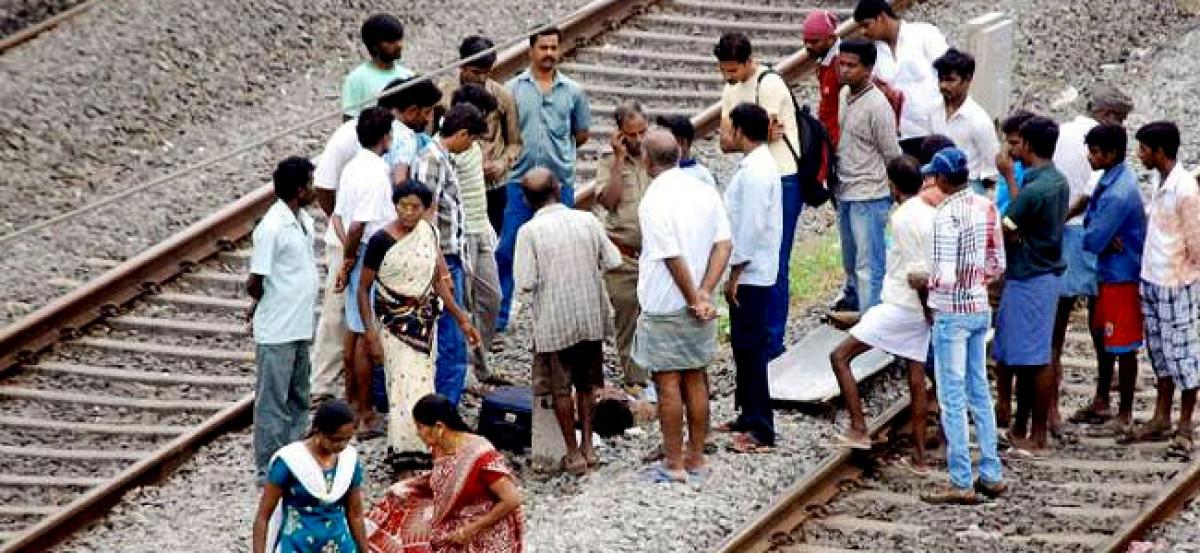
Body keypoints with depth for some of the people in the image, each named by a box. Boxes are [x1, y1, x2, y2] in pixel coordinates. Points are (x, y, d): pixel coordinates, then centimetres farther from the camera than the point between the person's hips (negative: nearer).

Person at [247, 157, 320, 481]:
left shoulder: (305, 222, 8)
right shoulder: (272, 228, -20)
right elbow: (255, 283, -17)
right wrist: (265, 303, 3)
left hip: (300, 329, 9)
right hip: (276, 332, -9)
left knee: (298, 400, 16)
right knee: (273, 402, 0)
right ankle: (269, 471, 6)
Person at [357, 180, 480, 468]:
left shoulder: (428, 233, 3)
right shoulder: (381, 240, -12)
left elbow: (439, 279, 11)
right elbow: (363, 288, -7)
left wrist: (461, 319, 10)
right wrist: (370, 333, -12)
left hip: (425, 322, 5)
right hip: (395, 323, -5)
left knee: (423, 383, 6)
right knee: (405, 385, -9)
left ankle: (421, 447, 13)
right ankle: (404, 451, -4)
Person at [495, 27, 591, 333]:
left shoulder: (573, 91, 6)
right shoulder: (513, 88, 2)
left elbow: (582, 135, 15)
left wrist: (558, 151, 11)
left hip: (561, 183, 1)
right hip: (519, 181, -1)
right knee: (507, 250, -2)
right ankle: (498, 316, 5)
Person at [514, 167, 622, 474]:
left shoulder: (529, 231, -14)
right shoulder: (587, 221, -5)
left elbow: (525, 283, -16)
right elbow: (613, 261, 0)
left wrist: (547, 275, 5)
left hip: (554, 322, -3)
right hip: (591, 318, 3)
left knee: (560, 389, 9)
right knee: (586, 385, 20)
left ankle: (574, 454, 11)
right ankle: (588, 446, 23)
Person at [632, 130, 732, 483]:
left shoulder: (654, 202, -17)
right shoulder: (705, 192, 3)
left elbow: (673, 259, -21)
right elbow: (724, 244, -3)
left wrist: (694, 300, -11)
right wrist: (704, 293, -8)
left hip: (664, 307, -6)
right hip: (699, 308, 6)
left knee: (668, 383, 1)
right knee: (696, 380, 13)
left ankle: (673, 465, 5)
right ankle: (696, 460, 19)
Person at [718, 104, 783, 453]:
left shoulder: (756, 172, -20)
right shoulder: (758, 165, 12)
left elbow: (752, 226, -22)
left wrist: (735, 273, -18)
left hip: (750, 273, -10)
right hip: (752, 272, 10)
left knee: (750, 347, -7)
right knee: (744, 345, 17)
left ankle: (761, 430, -5)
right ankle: (749, 416, 26)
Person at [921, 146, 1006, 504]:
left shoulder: (947, 215, -20)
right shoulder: (987, 207, 3)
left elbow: (945, 277, -23)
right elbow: (997, 266, 9)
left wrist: (921, 280, -4)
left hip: (952, 313, -8)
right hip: (981, 308, 8)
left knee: (952, 398, -1)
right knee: (979, 392, 16)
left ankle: (961, 484, 2)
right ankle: (991, 474, 20)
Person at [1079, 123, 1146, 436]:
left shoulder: (1118, 194, -27)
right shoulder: (1110, 180, 3)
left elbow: (1093, 240, -25)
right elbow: (1091, 219, 6)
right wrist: (1107, 241, -13)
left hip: (1122, 277, -10)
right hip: (1109, 271, 10)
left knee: (1123, 345, 1)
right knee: (1105, 338, 20)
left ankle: (1125, 415, 11)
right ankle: (1102, 402, 34)